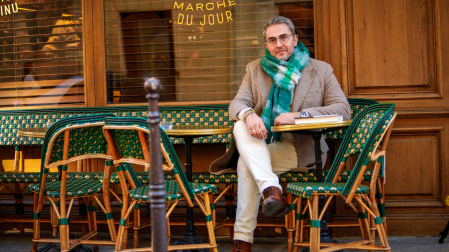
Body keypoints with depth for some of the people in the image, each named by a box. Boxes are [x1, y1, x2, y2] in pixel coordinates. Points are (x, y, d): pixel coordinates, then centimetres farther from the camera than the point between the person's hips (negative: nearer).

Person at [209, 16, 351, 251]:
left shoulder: (321, 70, 5)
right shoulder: (255, 69, 13)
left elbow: (343, 110, -5)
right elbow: (237, 104, 2)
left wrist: (299, 115, -19)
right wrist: (248, 115, -26)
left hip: (302, 149, -3)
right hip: (261, 146, 4)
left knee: (246, 163, -29)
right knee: (241, 126, -30)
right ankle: (271, 190, -41)